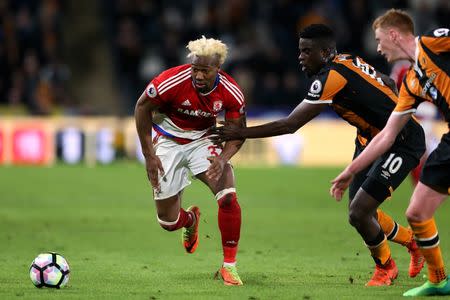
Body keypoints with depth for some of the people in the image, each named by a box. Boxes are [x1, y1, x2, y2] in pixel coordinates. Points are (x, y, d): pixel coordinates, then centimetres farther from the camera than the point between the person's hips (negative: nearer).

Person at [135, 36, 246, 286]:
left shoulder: (231, 93, -20)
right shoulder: (171, 81, -29)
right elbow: (142, 107, -12)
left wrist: (222, 158, -27)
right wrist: (149, 155, -11)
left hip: (203, 141, 1)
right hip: (168, 141, -1)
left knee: (228, 198, -23)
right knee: (168, 222, 3)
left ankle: (229, 266, -8)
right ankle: (191, 219, 43)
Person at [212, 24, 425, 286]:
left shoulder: (332, 77, -24)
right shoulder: (347, 62, 3)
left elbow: (290, 125, -23)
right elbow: (388, 84, 18)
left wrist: (240, 133, -18)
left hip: (402, 144, -10)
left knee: (359, 213, -13)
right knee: (360, 211, 11)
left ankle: (385, 267, 13)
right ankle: (413, 243, 35)